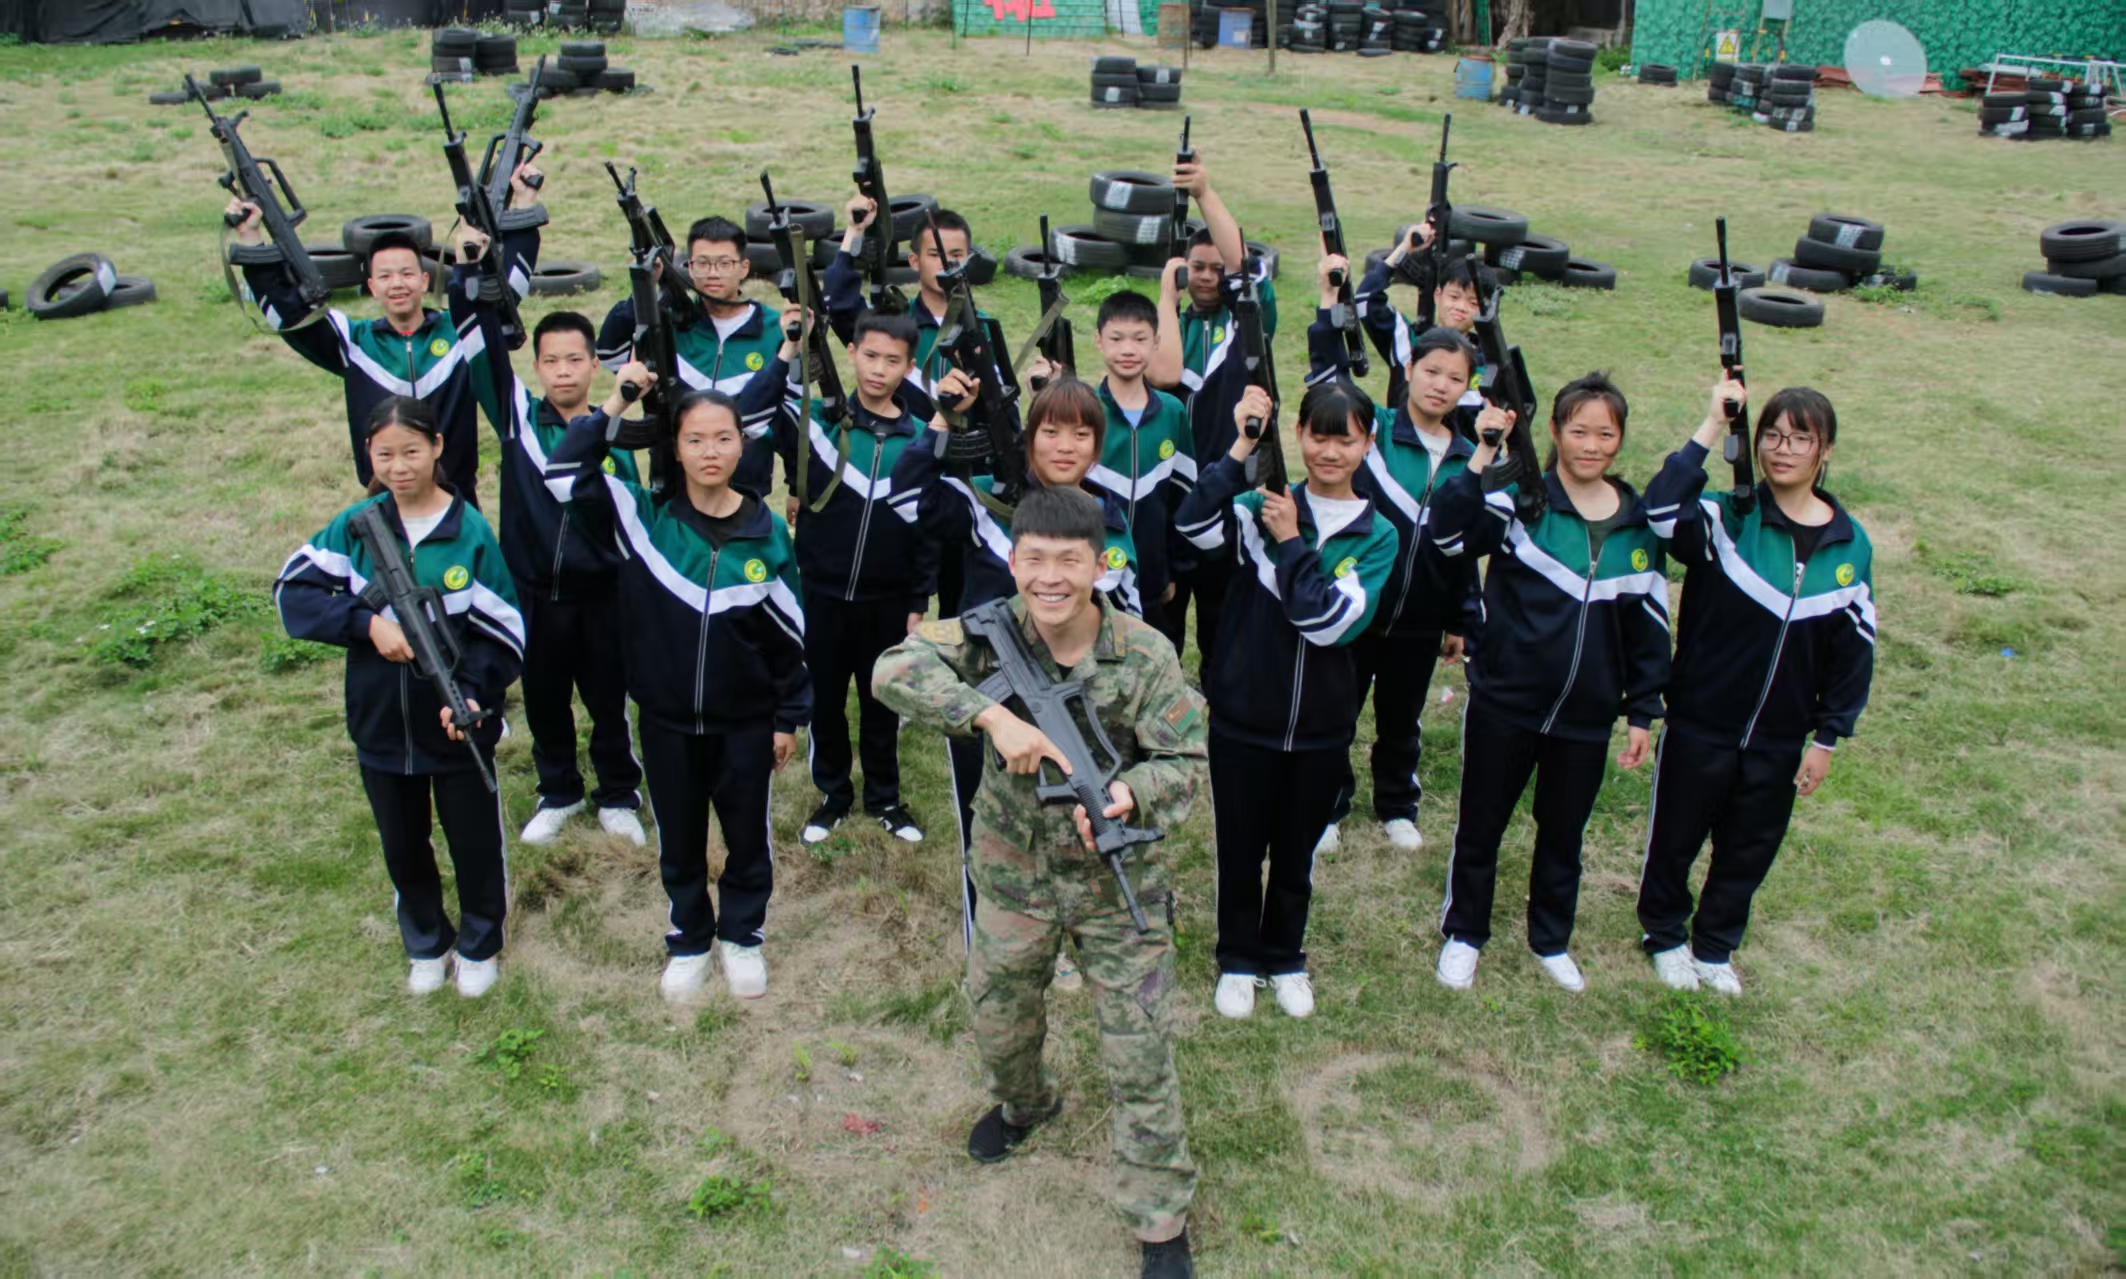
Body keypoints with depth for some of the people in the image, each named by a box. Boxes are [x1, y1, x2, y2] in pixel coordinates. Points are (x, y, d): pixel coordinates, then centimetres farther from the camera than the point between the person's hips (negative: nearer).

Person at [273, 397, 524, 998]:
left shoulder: (471, 532, -13)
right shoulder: (356, 525, -5)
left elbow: (503, 633, -12)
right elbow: (292, 593, -6)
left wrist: (472, 692, -27)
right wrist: (368, 622, -20)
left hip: (456, 727, -3)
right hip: (380, 725, 3)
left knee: (473, 839, 14)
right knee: (402, 843, 19)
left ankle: (480, 945, 38)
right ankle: (426, 944, 42)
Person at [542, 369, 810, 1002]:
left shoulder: (768, 532, -6)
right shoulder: (644, 518, -6)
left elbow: (789, 633, 0)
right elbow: (566, 474, -18)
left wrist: (791, 716, 2)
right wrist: (614, 404, -18)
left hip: (746, 720, 0)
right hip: (667, 718, 0)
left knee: (748, 836, 14)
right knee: (679, 839, 16)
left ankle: (742, 936, 36)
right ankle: (689, 942, 37)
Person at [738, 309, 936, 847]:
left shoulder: (921, 438, 0)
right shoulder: (817, 416, -6)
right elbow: (744, 419, -22)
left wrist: (920, 602, 4)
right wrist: (787, 353, -25)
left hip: (889, 600, 1)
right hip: (821, 593, -1)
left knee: (881, 702, 13)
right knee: (825, 699, 12)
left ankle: (884, 798, 31)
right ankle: (833, 794, 31)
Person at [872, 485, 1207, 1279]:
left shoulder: (1146, 655, -16)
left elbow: (1185, 761, -13)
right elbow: (895, 670, -27)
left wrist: (1129, 796, -35)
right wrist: (995, 716, -40)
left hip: (1120, 883, -2)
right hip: (1013, 878, 3)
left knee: (1139, 1057, 3)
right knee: (998, 1023, 23)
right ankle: (1023, 1105, 57)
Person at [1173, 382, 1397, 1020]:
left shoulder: (1377, 535, -3)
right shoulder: (1262, 503, -6)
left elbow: (1330, 622, -18)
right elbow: (1194, 523, -27)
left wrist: (1289, 541, -19)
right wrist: (1241, 448, -32)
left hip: (1321, 727, 2)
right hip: (1242, 716, -1)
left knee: (1296, 853, 18)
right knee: (1240, 849, 13)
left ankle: (1285, 959, 40)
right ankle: (1238, 960, 36)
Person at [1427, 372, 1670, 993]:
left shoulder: (1639, 523, 2)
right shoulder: (1521, 499, -11)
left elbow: (1649, 629, 8)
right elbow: (1449, 530, -29)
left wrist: (1642, 713, 7)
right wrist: (1482, 457, -38)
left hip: (1587, 715, 3)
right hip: (1504, 703, -3)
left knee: (1564, 832, 19)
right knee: (1481, 824, 12)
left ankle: (1551, 940, 40)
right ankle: (1463, 934, 33)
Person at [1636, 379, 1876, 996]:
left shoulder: (1850, 544, -1)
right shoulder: (1727, 519, -12)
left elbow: (1854, 650, 4)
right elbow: (1662, 509, -35)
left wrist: (1827, 738, 4)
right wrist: (1712, 426, -31)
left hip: (1781, 738, 3)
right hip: (1700, 725, -3)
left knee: (1749, 851, 17)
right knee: (1676, 835, 13)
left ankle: (1716, 947, 40)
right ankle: (1666, 934, 38)